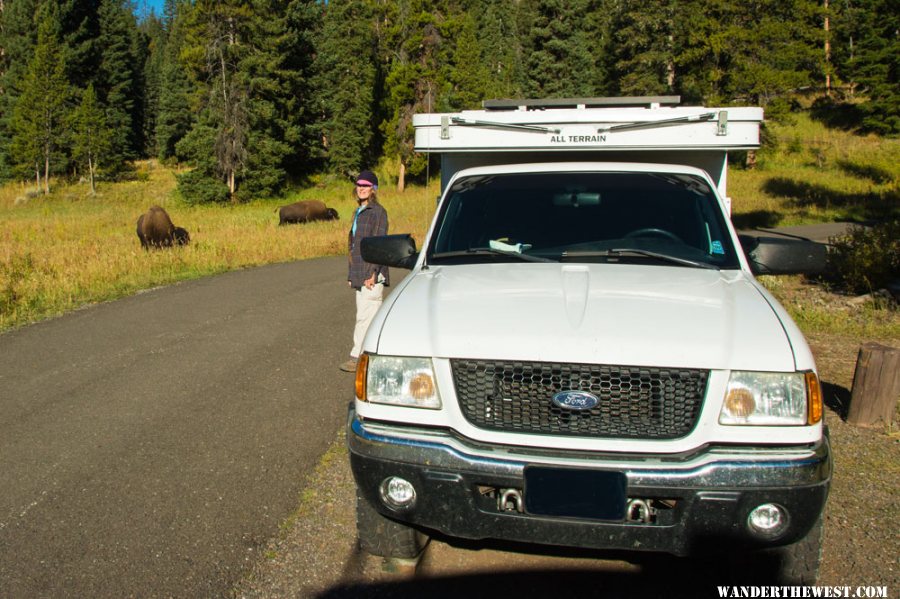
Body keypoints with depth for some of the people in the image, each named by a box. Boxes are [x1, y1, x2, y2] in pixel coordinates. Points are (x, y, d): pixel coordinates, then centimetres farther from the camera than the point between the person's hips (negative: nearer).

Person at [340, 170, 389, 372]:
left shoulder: (378, 212, -8)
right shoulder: (359, 212, 18)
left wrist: (372, 273, -20)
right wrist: (352, 274, 18)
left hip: (372, 274, -8)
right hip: (360, 275, 9)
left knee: (365, 316, -7)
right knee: (373, 317, 12)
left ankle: (358, 357, -4)